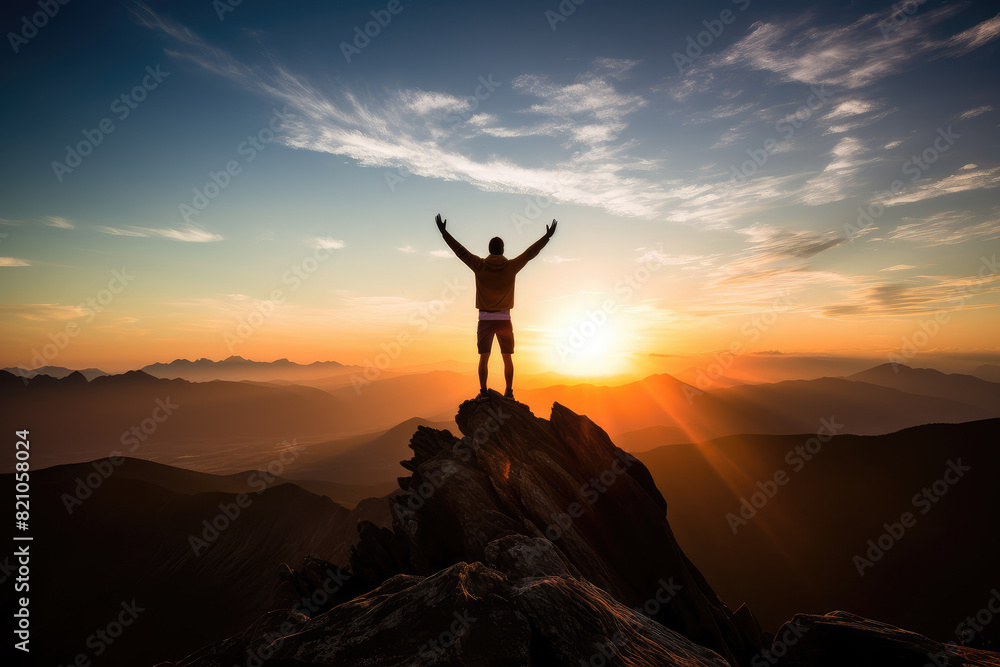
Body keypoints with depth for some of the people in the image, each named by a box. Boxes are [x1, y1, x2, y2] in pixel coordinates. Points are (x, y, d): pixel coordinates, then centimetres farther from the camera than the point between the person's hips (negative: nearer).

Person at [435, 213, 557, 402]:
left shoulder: (480, 266, -5)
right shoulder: (511, 266, -5)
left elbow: (460, 250, -1)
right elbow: (530, 253, 3)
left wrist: (444, 232, 7)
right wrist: (547, 236, 12)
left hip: (485, 319, 0)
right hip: (504, 319, 0)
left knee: (484, 357, 7)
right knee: (507, 357, 8)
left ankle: (483, 392, 6)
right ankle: (509, 392, 9)